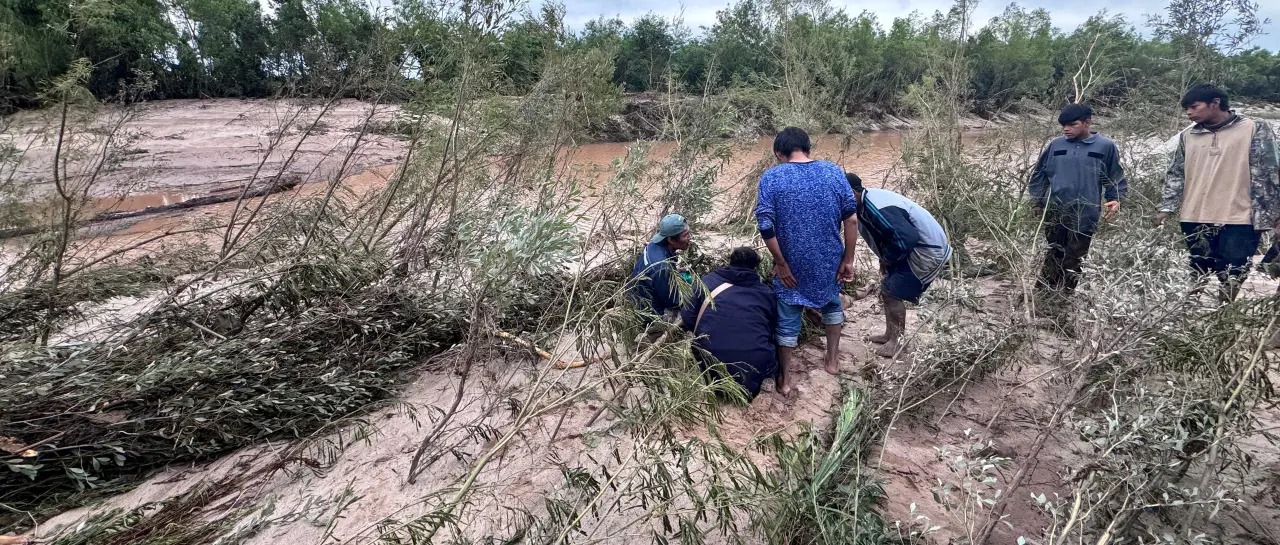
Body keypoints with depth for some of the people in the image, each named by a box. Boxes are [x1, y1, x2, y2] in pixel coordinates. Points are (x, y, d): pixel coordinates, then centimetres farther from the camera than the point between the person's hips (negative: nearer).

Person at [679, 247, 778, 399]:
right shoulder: (767, 293, 13)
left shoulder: (708, 281, 8)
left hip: (711, 365, 0)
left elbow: (686, 322, 7)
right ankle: (749, 383, 7)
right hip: (756, 367, 0)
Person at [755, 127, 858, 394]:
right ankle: (833, 360, 40)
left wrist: (781, 263, -8)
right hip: (829, 259, 3)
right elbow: (851, 219, -5)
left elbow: (766, 226, -17)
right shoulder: (834, 172, -3)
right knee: (832, 303, 30)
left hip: (791, 263, -2)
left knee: (787, 320, 13)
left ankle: (785, 379, 23)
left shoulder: (771, 178, -10)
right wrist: (848, 259, 2)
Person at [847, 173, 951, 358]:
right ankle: (890, 334, 28)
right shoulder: (868, 200, 3)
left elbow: (907, 238, -31)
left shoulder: (877, 209, -29)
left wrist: (888, 258, -15)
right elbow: (886, 232, 18)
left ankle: (899, 340, 10)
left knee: (891, 292, -6)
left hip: (929, 250, -10)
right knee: (887, 288, 14)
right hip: (916, 247, 10)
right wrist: (885, 257, 8)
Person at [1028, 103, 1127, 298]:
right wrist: (1038, 200, 2)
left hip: (1085, 215, -1)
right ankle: (1042, 293, 18)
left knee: (1074, 259, 8)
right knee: (1053, 256, 10)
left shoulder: (1106, 146, 0)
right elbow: (1039, 174, 10)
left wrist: (1116, 200, -8)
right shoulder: (1056, 145, 3)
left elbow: (1115, 178, 6)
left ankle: (1066, 295, 18)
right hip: (1054, 213, 1)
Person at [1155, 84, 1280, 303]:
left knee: (1232, 278, 0)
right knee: (1198, 276, 7)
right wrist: (1165, 207, 4)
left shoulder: (1255, 129, 1)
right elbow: (1176, 174, 13)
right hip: (1195, 219, 3)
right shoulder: (1188, 136, 10)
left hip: (1239, 219, -3)